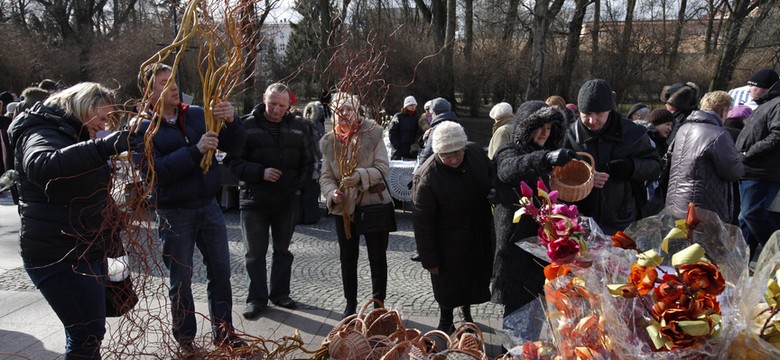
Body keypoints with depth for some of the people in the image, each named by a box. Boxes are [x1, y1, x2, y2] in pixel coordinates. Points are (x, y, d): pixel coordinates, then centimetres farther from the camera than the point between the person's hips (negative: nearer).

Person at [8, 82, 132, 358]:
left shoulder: (73, 136, 18)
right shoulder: (42, 133, -14)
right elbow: (41, 166, -40)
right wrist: (105, 146, -47)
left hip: (87, 250, 10)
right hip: (59, 256, -10)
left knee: (88, 331, 15)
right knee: (88, 334, -11)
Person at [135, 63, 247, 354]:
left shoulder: (197, 114, 3)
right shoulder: (144, 128, -6)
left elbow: (233, 146, 0)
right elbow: (158, 170, -20)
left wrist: (231, 122, -19)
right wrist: (196, 150, -29)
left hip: (208, 206, 3)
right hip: (174, 213, -3)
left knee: (221, 272, 10)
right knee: (181, 280, 9)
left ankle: (223, 331, 27)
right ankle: (185, 338, 27)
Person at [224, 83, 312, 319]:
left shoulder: (297, 127, 4)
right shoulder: (247, 125, -6)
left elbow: (307, 161, 13)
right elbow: (233, 161, -8)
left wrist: (300, 185, -1)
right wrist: (260, 172, -20)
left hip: (288, 200, 3)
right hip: (255, 200, -3)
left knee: (283, 250, 14)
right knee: (256, 252, 6)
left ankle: (280, 294, 29)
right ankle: (257, 299, 18)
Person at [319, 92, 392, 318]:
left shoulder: (372, 134, -8)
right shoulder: (329, 142, 2)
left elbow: (382, 168, -11)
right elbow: (326, 176, 1)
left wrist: (360, 176, -28)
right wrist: (332, 194, -19)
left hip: (374, 204, -3)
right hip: (344, 208, 3)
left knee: (377, 258, 8)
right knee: (347, 258, 13)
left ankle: (378, 304, 24)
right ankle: (351, 303, 29)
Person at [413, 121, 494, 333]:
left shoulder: (476, 153, -14)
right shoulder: (427, 177, -29)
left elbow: (491, 176, 11)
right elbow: (422, 222, -21)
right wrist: (429, 259, -16)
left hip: (479, 237, 5)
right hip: (449, 244, -5)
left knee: (475, 276, 23)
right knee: (448, 282, 13)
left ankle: (467, 312, 51)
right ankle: (446, 321, 40)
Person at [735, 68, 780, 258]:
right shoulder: (762, 106, 23)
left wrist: (748, 154, -17)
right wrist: (743, 156, 16)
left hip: (762, 175, -10)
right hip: (748, 172, 10)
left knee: (752, 214, -14)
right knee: (746, 217, 14)